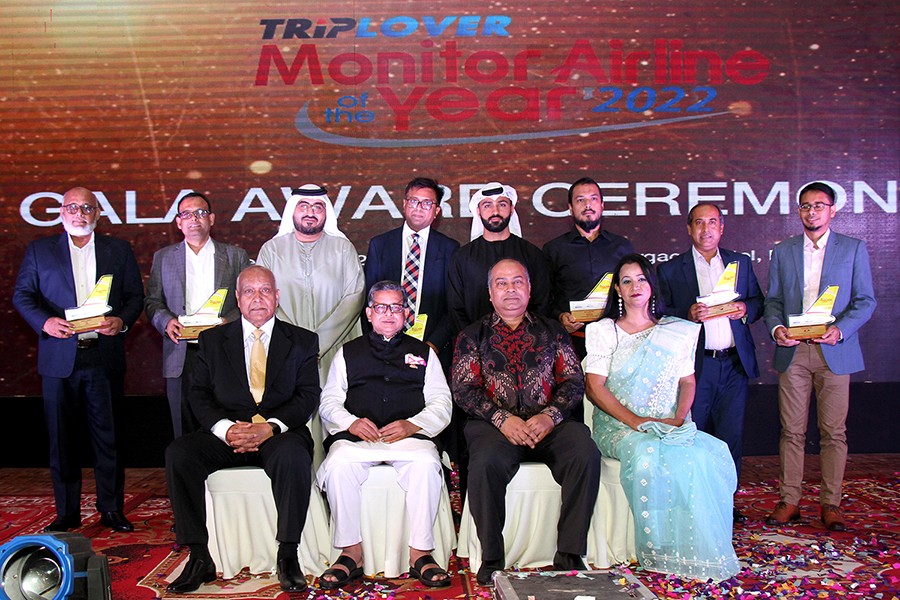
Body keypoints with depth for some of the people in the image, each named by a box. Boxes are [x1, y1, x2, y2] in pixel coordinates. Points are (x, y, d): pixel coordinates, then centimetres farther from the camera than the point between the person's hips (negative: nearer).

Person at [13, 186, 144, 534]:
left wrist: (122, 320, -12)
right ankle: (67, 512, 17)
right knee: (61, 438, 6)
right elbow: (22, 295, 7)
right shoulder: (39, 250, 11)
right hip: (59, 358, 1)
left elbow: (136, 296, 8)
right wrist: (44, 321, -12)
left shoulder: (119, 250, 11)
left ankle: (111, 510, 12)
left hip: (105, 358, 0)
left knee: (108, 436, 3)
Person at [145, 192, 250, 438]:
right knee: (184, 433, 2)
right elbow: (152, 301, 13)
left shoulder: (235, 256, 10)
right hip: (180, 356, 1)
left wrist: (229, 321, -11)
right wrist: (166, 321, -7)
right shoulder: (163, 257, 15)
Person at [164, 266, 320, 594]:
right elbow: (198, 394, 6)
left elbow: (308, 396, 0)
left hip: (280, 434, -2)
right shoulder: (213, 340, 14)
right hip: (225, 435, 2)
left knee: (293, 455, -36)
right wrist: (226, 428, -14)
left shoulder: (302, 341, 10)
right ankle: (199, 558, -17)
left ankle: (287, 555, -21)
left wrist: (271, 426, -18)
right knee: (178, 453, -25)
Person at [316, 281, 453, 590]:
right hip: (356, 436, 1)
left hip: (409, 435, 0)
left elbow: (441, 403, 12)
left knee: (426, 463, -34)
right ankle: (351, 553, -19)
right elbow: (328, 402, 15)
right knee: (338, 464, -32)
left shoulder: (423, 353, 23)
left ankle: (420, 554, -22)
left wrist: (412, 425, -8)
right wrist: (351, 422, -7)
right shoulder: (348, 352, 24)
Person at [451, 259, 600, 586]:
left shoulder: (551, 330, 19)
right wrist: (502, 419, -13)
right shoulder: (472, 335, 15)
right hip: (495, 423, -1)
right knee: (486, 463, -34)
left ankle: (569, 555, -17)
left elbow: (574, 380, 10)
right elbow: (463, 388, 3)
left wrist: (550, 415, -10)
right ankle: (491, 559, -18)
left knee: (586, 455, -28)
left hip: (549, 422, 2)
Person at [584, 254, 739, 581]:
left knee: (709, 455, -28)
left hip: (669, 426, 3)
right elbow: (594, 387, -2)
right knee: (648, 455, -35)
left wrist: (678, 418, -10)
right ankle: (661, 551, -20)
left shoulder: (676, 331, 18)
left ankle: (703, 551, -15)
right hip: (619, 427, -2)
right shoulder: (604, 331, 8)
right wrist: (636, 421, -15)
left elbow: (687, 381, 11)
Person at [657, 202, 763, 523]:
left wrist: (745, 309, -4)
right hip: (695, 364, -3)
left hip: (735, 363, 3)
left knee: (732, 435, 5)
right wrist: (688, 314, -16)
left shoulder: (741, 263, 14)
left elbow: (758, 301, 17)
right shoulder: (670, 269, 4)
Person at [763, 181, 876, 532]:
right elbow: (773, 300, 12)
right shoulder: (783, 251, 13)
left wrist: (840, 329, -14)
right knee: (792, 431, 4)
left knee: (834, 432, 1)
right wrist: (776, 327, -8)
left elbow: (865, 301, 3)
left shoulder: (854, 249, 7)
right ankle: (789, 501, 12)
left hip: (835, 352, -1)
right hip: (792, 352, 2)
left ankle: (831, 504, 11)